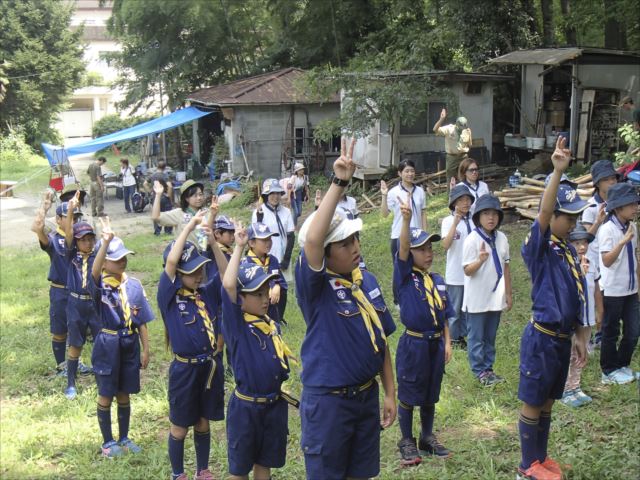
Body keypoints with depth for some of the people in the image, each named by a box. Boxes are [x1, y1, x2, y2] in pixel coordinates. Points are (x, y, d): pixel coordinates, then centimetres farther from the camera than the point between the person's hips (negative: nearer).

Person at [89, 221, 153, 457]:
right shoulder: (101, 284, -11)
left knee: (124, 394, 15)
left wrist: (146, 350, 5)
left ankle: (124, 438, 31)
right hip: (108, 345, -3)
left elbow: (141, 321, 5)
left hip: (130, 344, 3)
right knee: (106, 395, 9)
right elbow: (95, 272, -37)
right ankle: (108, 441, 24)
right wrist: (106, 241, -50)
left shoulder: (134, 285, 0)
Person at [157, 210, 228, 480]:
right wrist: (190, 226, -20)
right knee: (180, 427, 12)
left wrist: (212, 241, -22)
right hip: (185, 369, -4)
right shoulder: (169, 295, -11)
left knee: (203, 423, 18)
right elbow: (171, 261, -23)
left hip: (211, 366, 4)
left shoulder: (208, 292, 2)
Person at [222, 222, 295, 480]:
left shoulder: (270, 324, 5)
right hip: (246, 406, -6)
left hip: (275, 404, 6)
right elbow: (228, 286, -29)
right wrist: (239, 247, -27)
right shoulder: (235, 323, -14)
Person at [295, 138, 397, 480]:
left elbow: (381, 339, 9)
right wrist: (339, 184, -40)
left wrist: (389, 393, 9)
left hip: (367, 395, 6)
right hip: (327, 401, -6)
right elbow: (311, 239, -37)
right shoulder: (316, 285, -17)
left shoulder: (367, 281, 3)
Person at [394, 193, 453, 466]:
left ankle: (427, 438, 31)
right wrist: (406, 220, -40)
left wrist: (447, 343, 6)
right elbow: (402, 249, -26)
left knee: (430, 395, 16)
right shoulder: (405, 277, -8)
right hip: (413, 344, -5)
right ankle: (407, 442, 18)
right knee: (408, 395, 6)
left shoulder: (438, 281, 7)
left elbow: (444, 317, 12)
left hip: (435, 344, 5)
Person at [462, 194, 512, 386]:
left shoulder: (502, 238, 1)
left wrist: (508, 294, 11)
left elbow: (505, 267, 9)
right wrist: (480, 260, -36)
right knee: (476, 337, 6)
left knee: (490, 336, 16)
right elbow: (467, 271, -16)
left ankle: (488, 368, 27)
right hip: (477, 298, -5)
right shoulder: (472, 240, -15)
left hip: (495, 297, 5)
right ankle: (479, 371, 17)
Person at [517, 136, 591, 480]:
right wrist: (558, 172, -43)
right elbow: (543, 214, -32)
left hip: (563, 338, 7)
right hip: (542, 337, -7)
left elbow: (578, 298, 15)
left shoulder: (569, 251, 9)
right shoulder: (539, 248, -13)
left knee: (547, 403, 19)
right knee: (533, 404, 6)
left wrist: (580, 337, 16)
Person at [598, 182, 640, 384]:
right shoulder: (607, 229, -16)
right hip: (612, 290, -7)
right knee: (611, 332, 7)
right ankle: (610, 371, 22)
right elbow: (607, 261, -23)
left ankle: (622, 365, 29)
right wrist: (623, 241, -32)